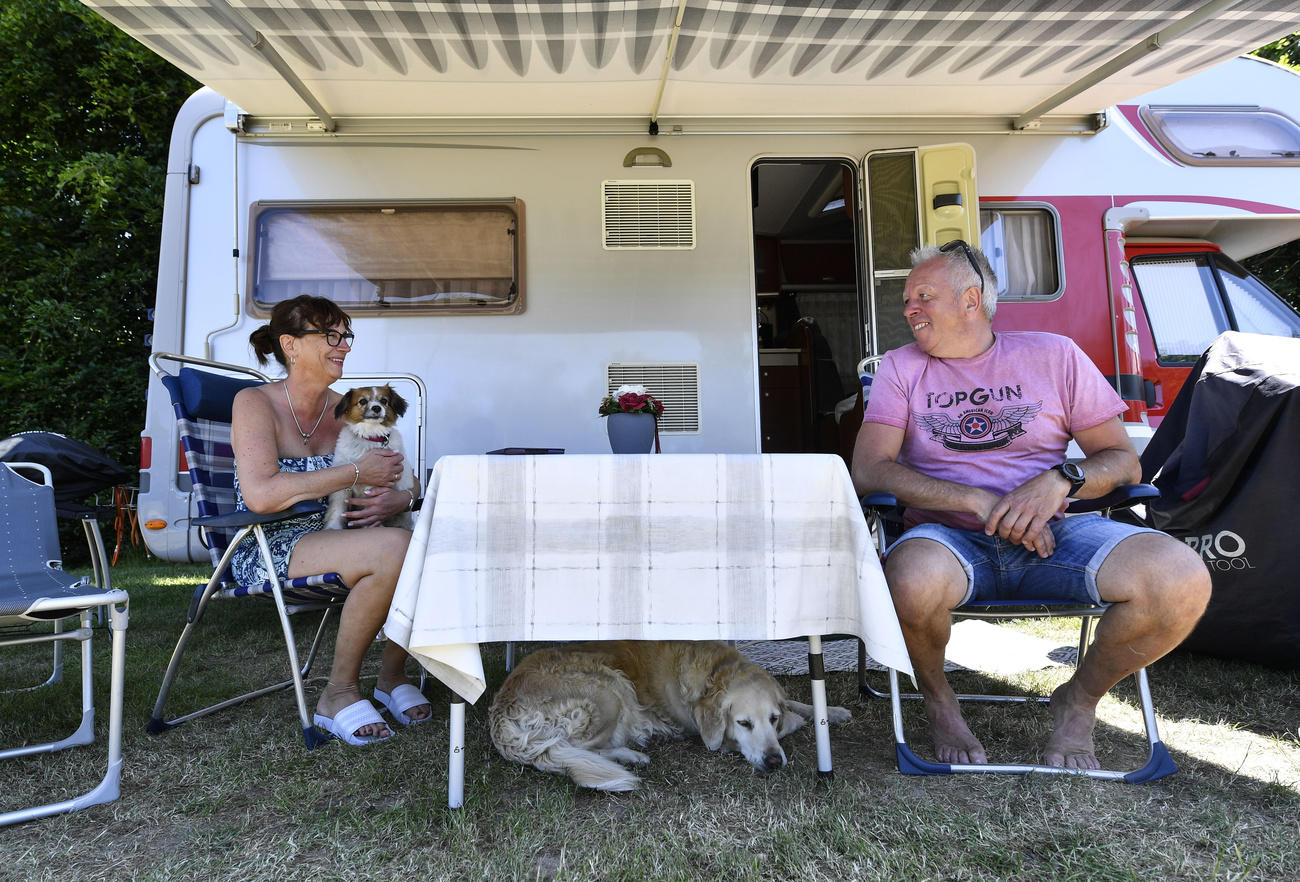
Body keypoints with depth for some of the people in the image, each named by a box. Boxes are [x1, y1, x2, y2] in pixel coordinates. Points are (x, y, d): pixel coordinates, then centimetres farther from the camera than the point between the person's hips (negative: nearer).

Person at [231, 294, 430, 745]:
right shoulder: (255, 403, -4)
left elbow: (406, 484, 12)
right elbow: (259, 495, -22)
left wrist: (400, 499, -14)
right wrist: (357, 473, -19)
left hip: (334, 537, 6)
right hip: (269, 551, -5)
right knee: (394, 548, -32)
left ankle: (393, 673, 1)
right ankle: (338, 694, -13)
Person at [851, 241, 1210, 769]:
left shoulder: (1053, 355, 11)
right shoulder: (902, 368, 10)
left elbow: (1123, 461, 10)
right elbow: (868, 470, -5)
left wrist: (1060, 481, -14)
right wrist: (980, 502, -16)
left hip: (1049, 536, 2)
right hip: (950, 537, -1)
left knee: (1182, 580, -26)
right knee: (910, 582, -38)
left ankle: (1078, 701, 4)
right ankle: (938, 700, -2)